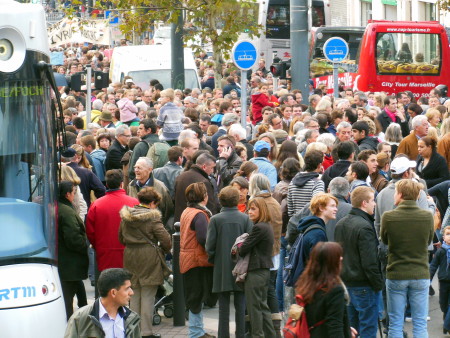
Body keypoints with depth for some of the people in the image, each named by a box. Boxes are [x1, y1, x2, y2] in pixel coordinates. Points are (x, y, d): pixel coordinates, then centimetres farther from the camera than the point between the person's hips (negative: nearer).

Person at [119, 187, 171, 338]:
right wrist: (165, 250, 5)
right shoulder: (152, 218, -13)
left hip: (130, 257, 6)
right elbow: (165, 239, -15)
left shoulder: (126, 217, 5)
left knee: (134, 295, 14)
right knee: (148, 296, 0)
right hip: (149, 258, -6)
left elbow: (121, 237, 15)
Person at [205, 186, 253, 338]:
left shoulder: (215, 219, -6)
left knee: (223, 306, 5)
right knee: (240, 306, 6)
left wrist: (213, 260, 10)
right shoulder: (245, 218, -5)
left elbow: (209, 245, -6)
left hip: (222, 268, -1)